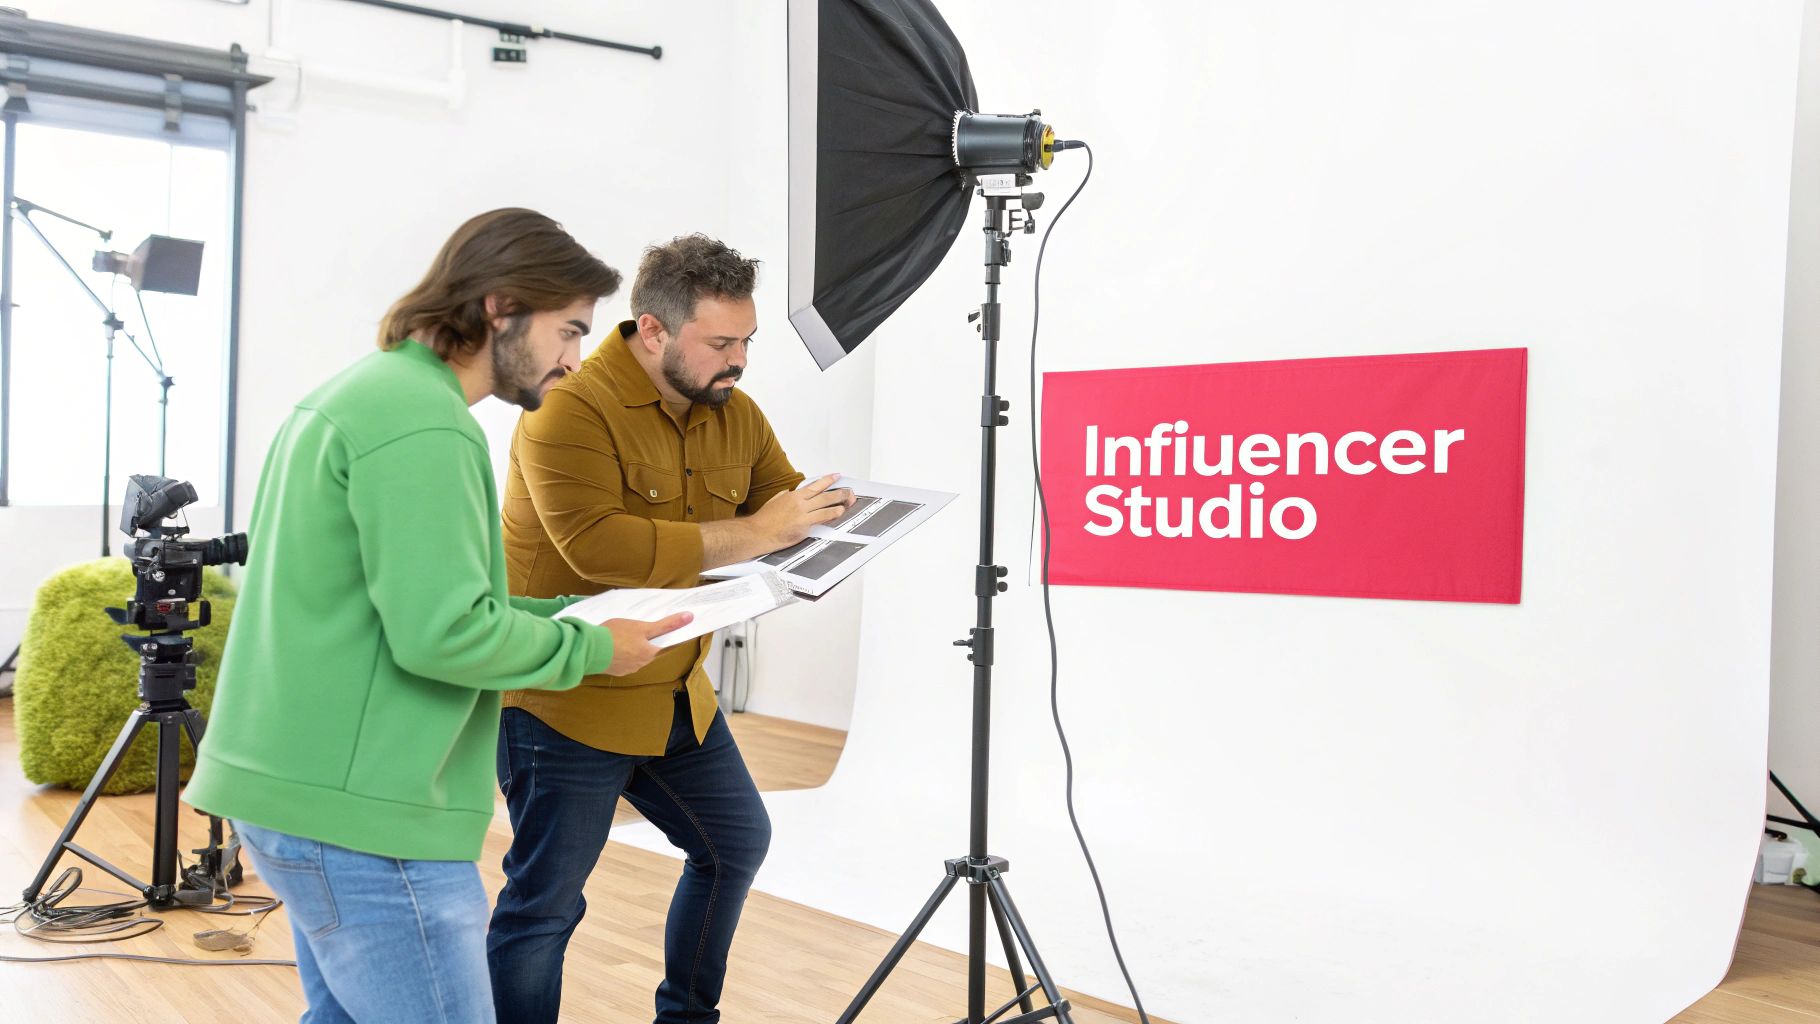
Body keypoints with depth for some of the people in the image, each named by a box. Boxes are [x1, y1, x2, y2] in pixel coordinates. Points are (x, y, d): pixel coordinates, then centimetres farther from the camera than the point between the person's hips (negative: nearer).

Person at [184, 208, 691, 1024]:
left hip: (301, 787, 10)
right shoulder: (420, 421, -18)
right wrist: (589, 649, -9)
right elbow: (443, 633, -23)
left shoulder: (360, 391, 14)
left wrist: (569, 611, 13)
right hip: (360, 809, -10)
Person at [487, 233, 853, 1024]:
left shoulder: (734, 412, 4)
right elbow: (598, 546, -33)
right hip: (567, 701, -8)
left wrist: (831, 516, -17)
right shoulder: (570, 410, -21)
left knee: (737, 842, 20)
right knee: (545, 902, -2)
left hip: (677, 695, 8)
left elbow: (785, 501, 8)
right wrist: (753, 534, -30)